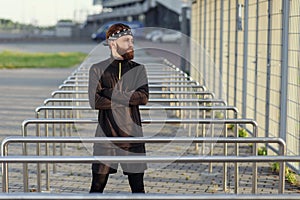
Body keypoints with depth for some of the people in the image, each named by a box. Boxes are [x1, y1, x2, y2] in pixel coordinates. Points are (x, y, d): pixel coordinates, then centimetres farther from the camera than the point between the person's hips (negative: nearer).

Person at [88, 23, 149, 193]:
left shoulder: (138, 69, 9)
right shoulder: (97, 69, 4)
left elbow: (143, 97, -7)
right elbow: (95, 101, -10)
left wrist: (110, 93, -11)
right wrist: (128, 99, -8)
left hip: (132, 136, 2)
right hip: (106, 136, -1)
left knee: (138, 187, 5)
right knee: (97, 186, 1)